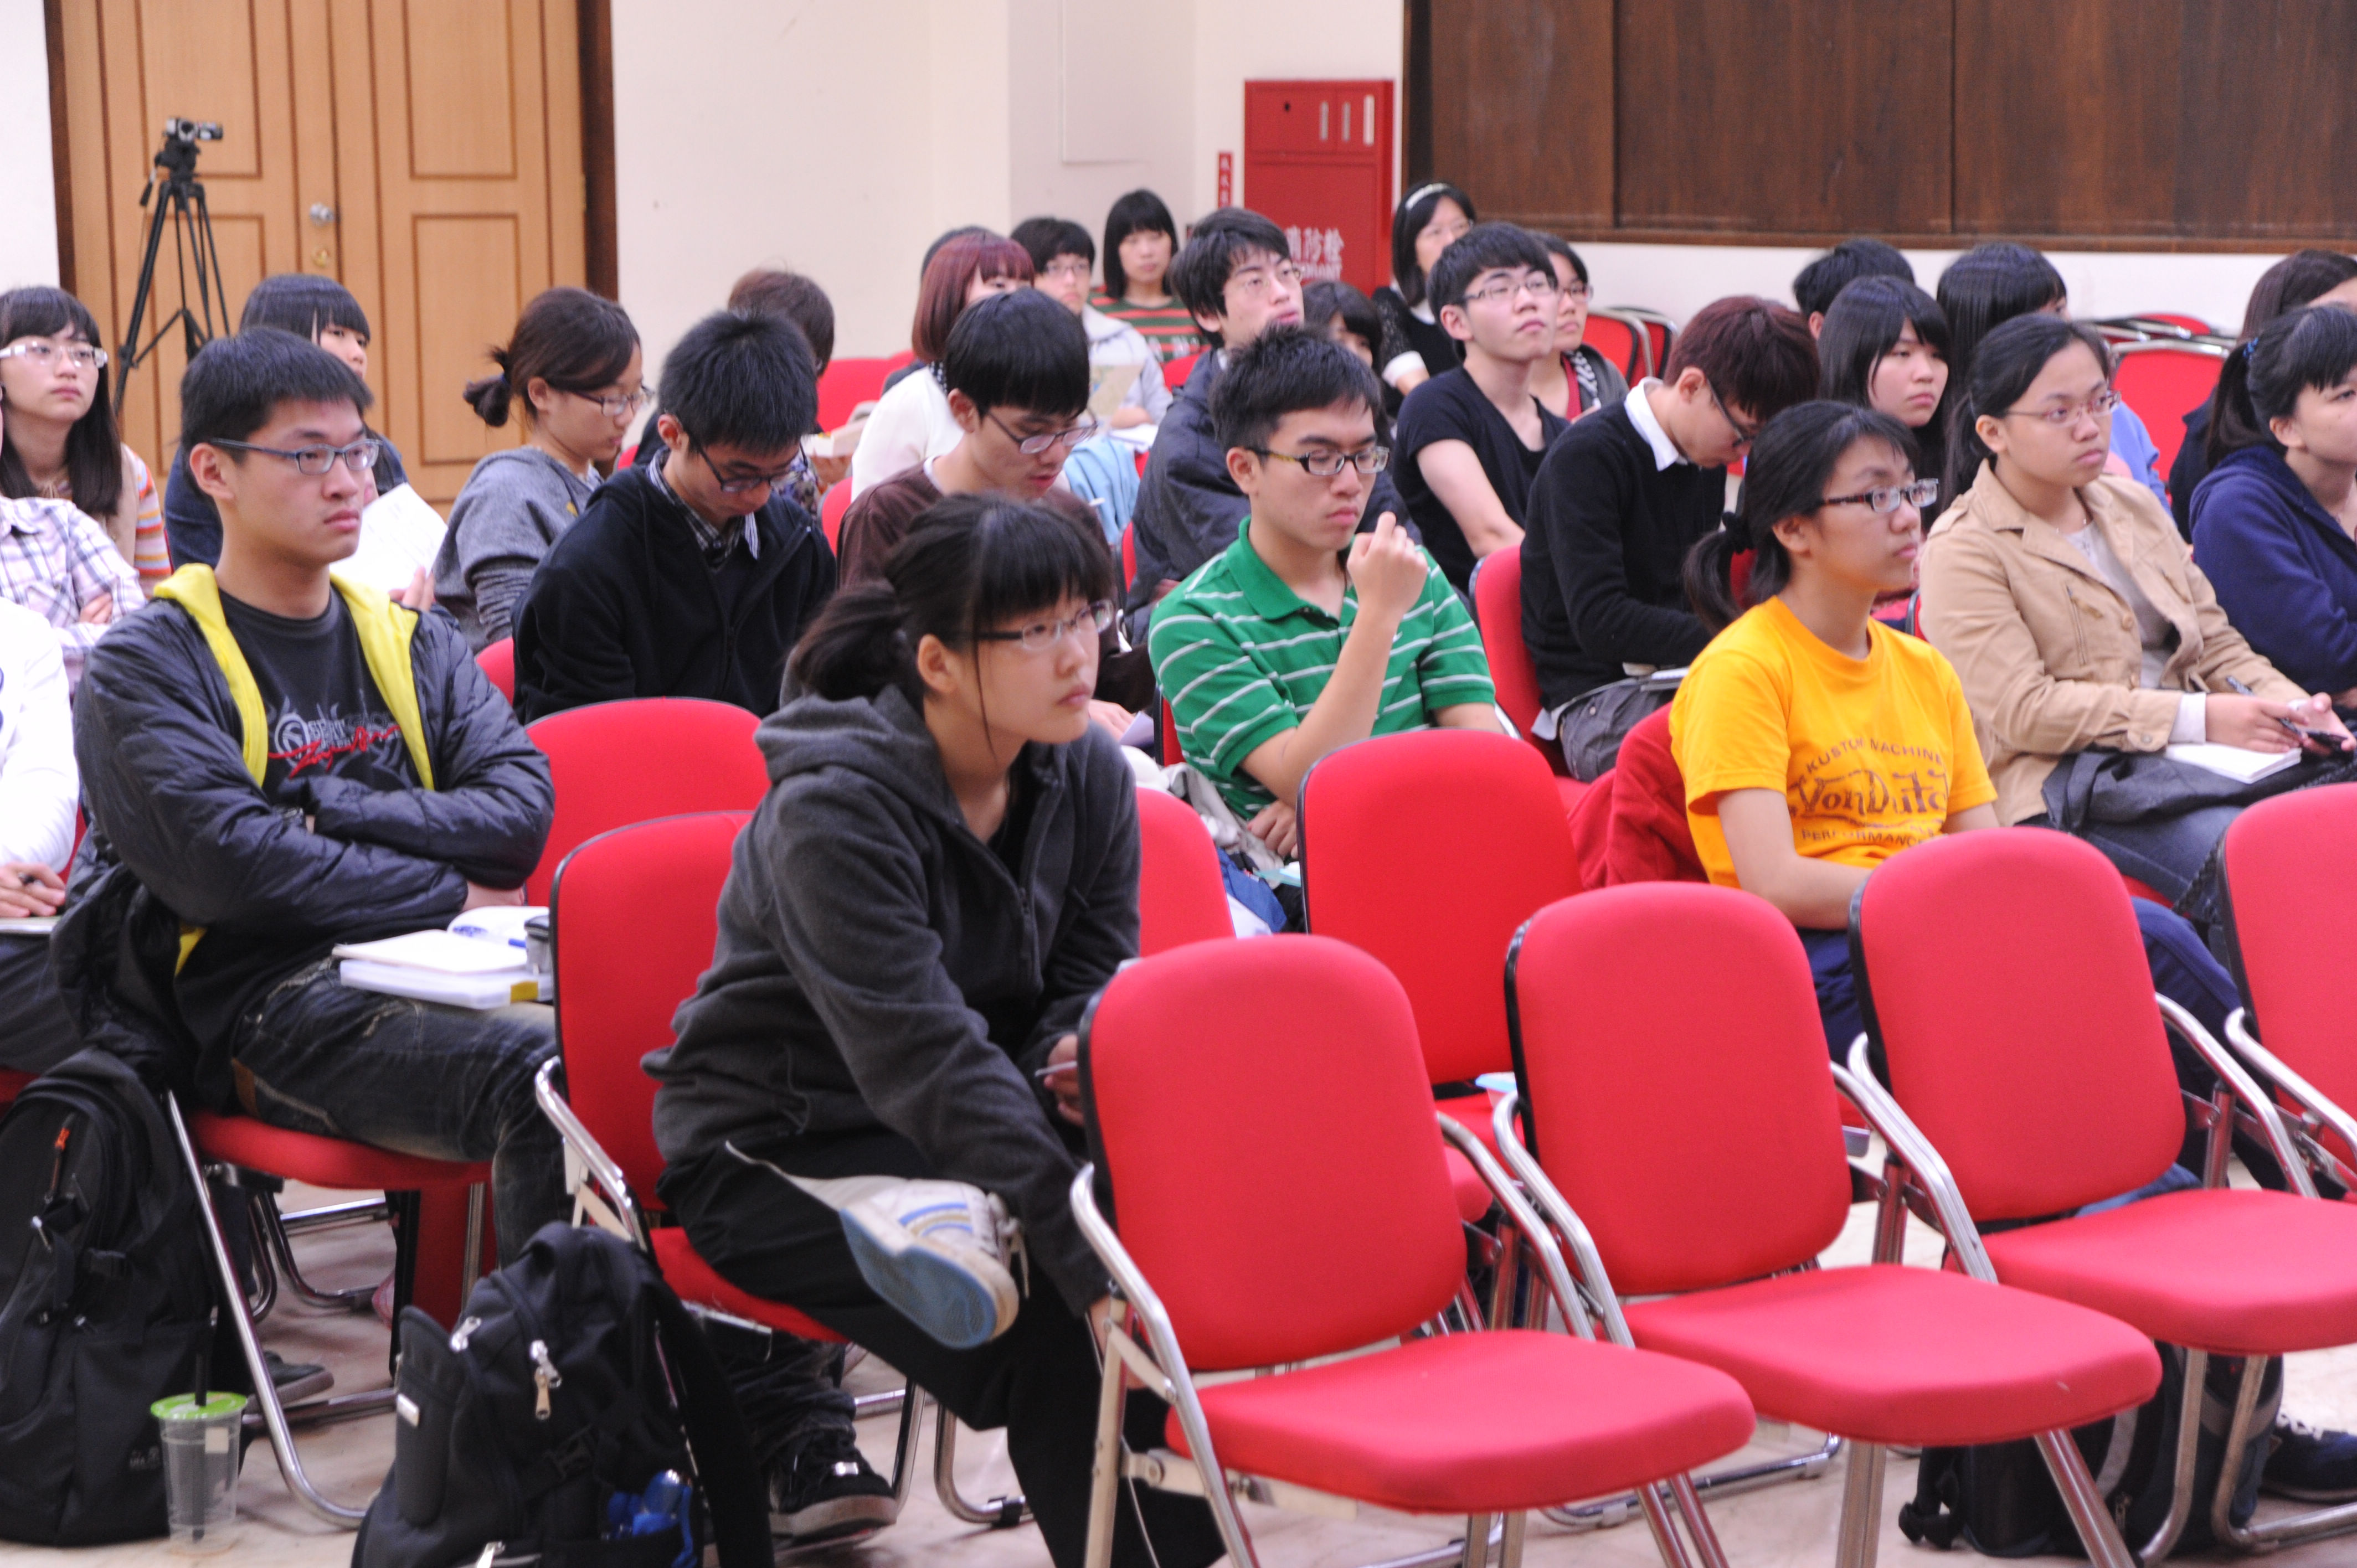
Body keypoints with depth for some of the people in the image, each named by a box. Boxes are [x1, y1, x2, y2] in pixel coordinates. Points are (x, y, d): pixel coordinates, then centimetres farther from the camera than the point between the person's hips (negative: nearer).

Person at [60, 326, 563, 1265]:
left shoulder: (417, 646, 21)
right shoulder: (147, 667, 5)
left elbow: (521, 811, 5)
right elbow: (227, 865, -10)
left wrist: (326, 817, -6)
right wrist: (450, 895, -7)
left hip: (440, 977, 5)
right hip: (275, 1004, -5)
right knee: (550, 1075, -34)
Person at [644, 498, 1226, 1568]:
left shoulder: (1087, 775, -3)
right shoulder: (835, 808, -24)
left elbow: (1093, 982, 5)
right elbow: (928, 1060, -31)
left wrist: (1077, 1055, -21)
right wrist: (1089, 1257, -38)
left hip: (980, 1114, 6)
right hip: (775, 1153, -6)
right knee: (1050, 1321, -28)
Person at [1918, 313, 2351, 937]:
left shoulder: (2135, 506, 21)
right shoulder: (1962, 551, -3)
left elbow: (2215, 642, 22)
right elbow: (2021, 710, -13)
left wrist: (2291, 707, -1)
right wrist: (2197, 717, -18)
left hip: (2191, 746, 7)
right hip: (2067, 780, -7)